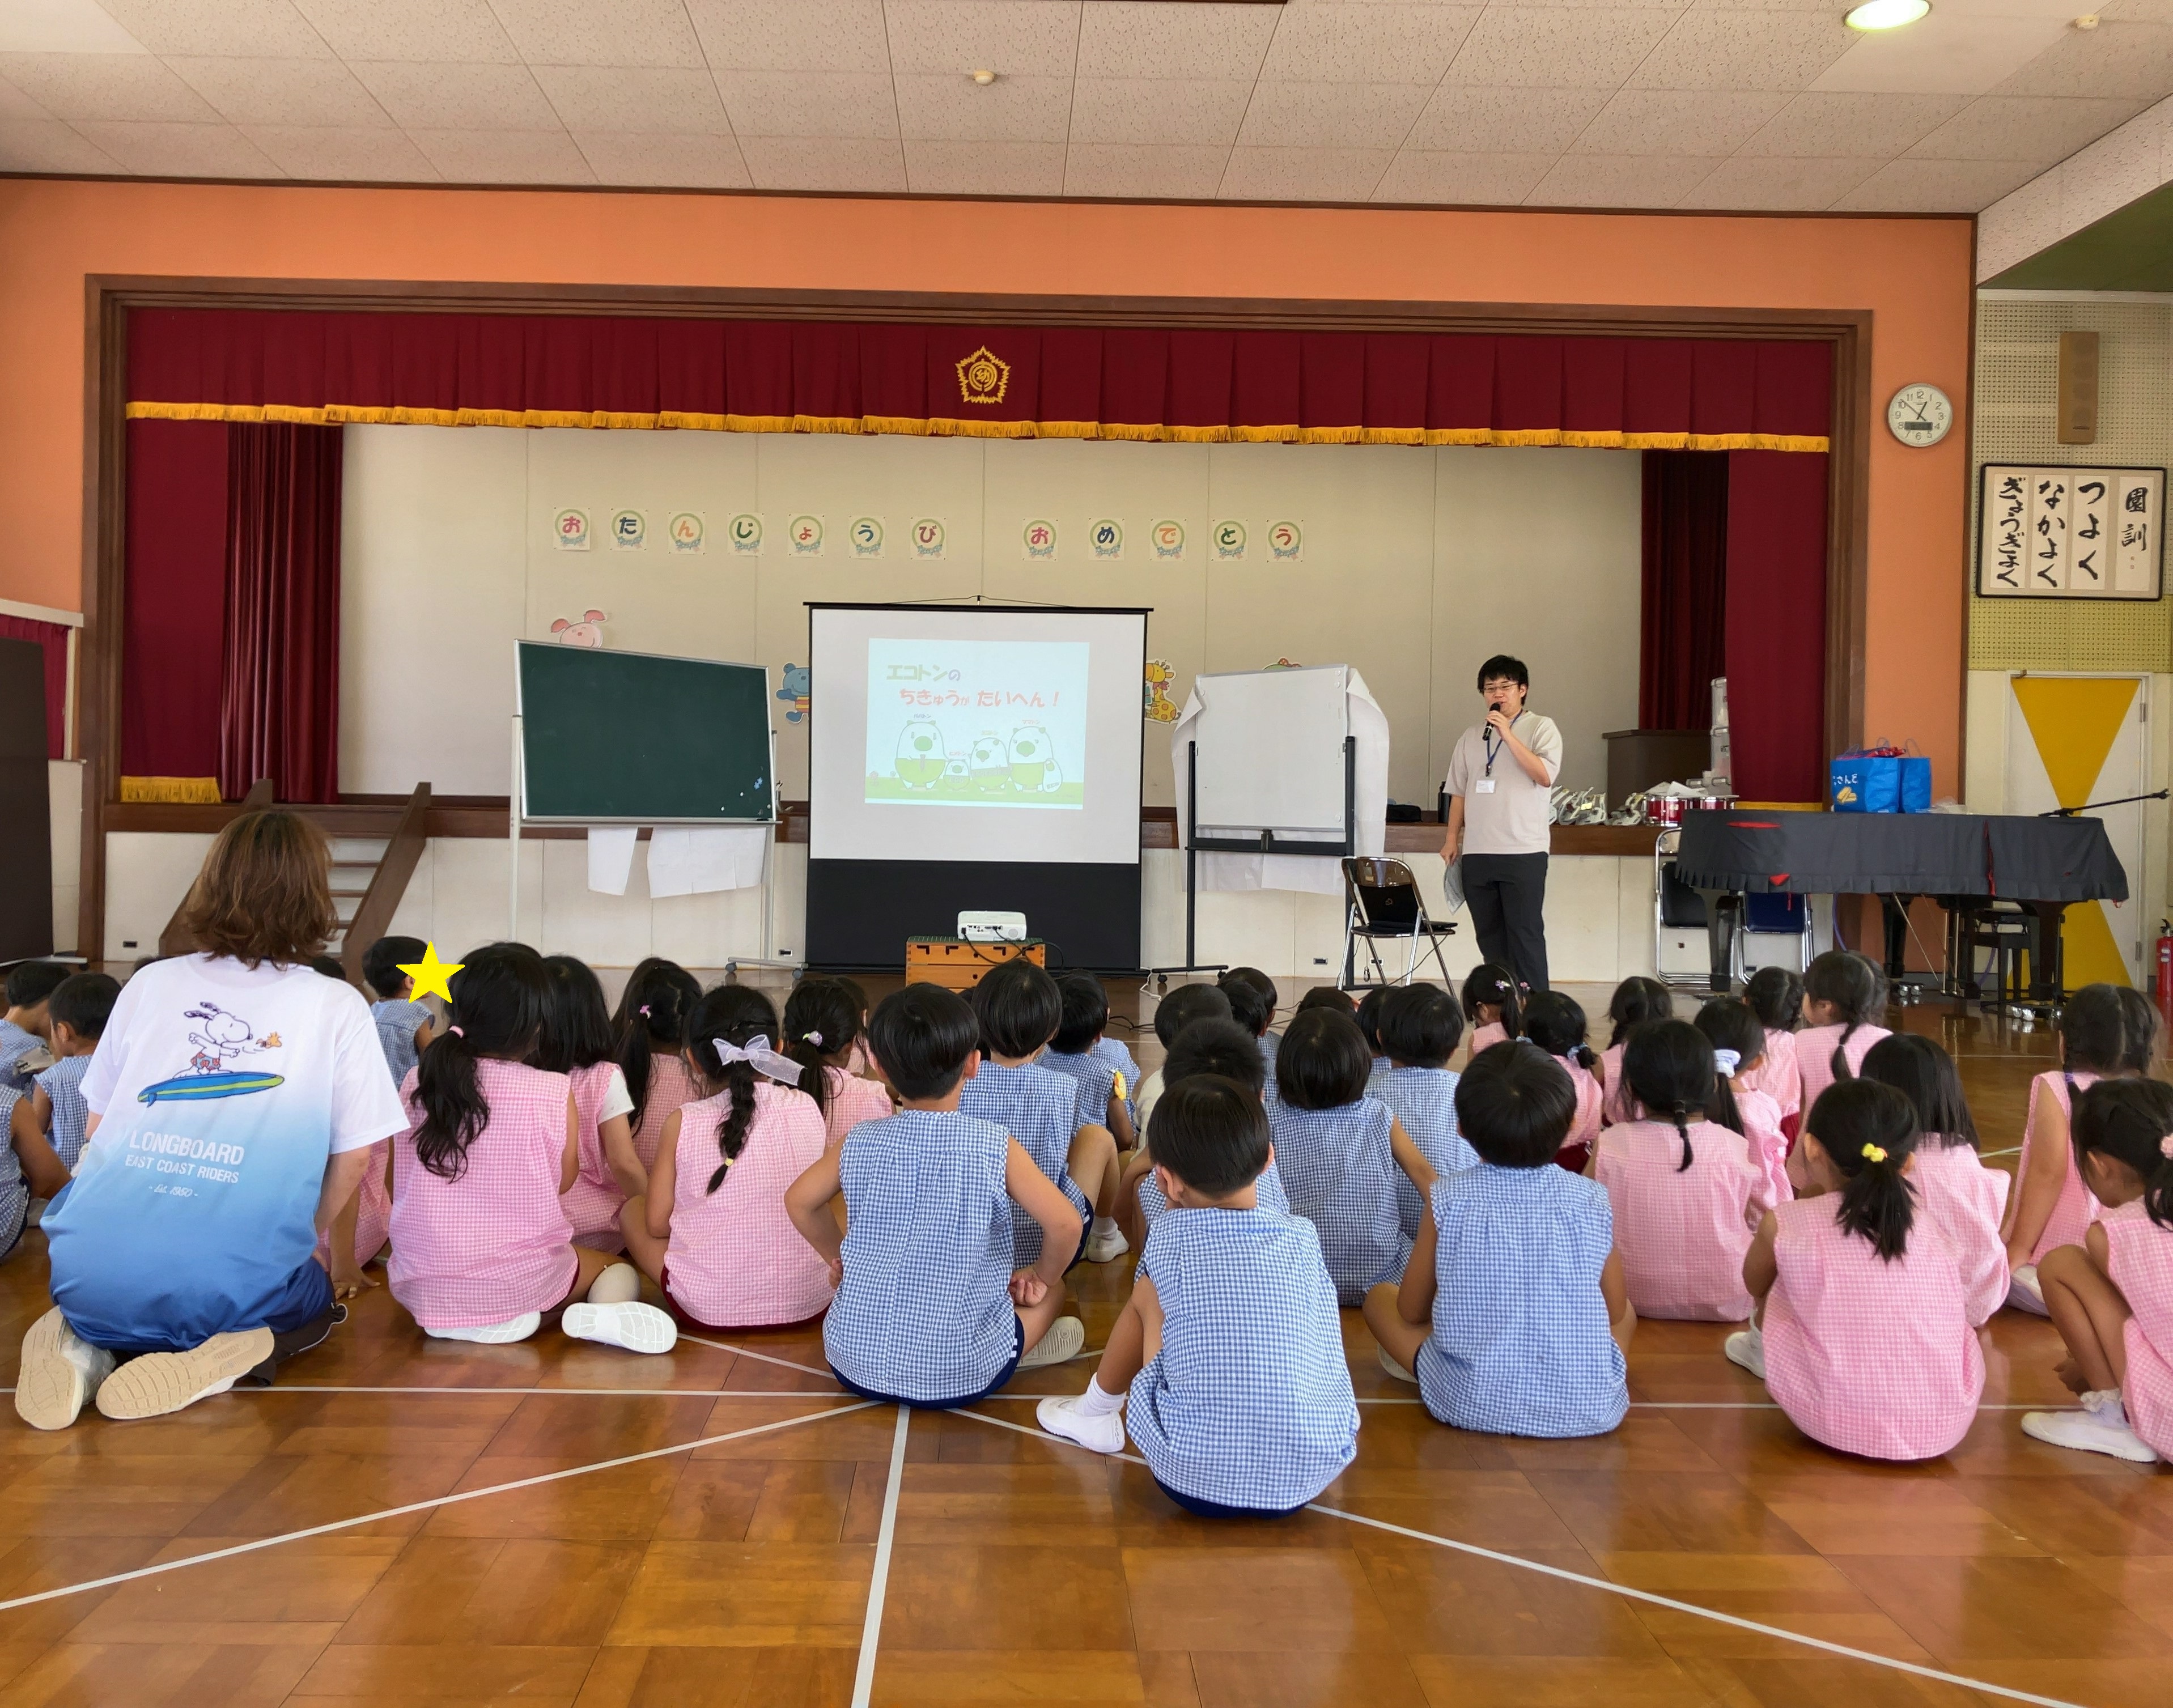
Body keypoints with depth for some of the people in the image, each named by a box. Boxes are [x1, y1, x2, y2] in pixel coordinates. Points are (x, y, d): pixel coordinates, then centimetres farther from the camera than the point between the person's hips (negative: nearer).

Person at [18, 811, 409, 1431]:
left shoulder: (149, 985, 9)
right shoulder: (336, 1007, 0)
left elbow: (95, 1127, 17)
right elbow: (354, 1152, 4)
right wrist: (309, 1234, 21)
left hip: (94, 1278, 4)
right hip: (232, 1284, -3)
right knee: (314, 1303, 30)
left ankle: (83, 1345, 5)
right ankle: (211, 1365, -2)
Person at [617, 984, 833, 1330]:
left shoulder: (683, 1123, -9)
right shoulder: (808, 1110, -5)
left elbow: (656, 1225, -2)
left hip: (708, 1307, -1)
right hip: (809, 1302, 2)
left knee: (631, 1209, 21)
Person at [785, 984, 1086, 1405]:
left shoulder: (858, 1143, -4)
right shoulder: (996, 1147, -13)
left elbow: (799, 1201, 10)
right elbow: (1064, 1224, -16)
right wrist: (1042, 1277, 4)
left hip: (855, 1364, 4)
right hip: (961, 1376, -3)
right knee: (1052, 1288, 21)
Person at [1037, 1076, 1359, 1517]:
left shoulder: (1168, 1236, -4)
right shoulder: (1303, 1237, 0)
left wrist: (1179, 1205, 23)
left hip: (1195, 1480, -2)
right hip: (1310, 1480, 2)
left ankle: (1096, 1414, 35)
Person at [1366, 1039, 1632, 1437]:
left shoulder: (1447, 1198, -11)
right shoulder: (1593, 1201, -7)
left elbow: (1411, 1311, -1)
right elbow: (1616, 1312, 6)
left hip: (1469, 1405, 0)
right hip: (1587, 1408, 0)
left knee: (1379, 1297, 19)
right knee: (1627, 1312, 29)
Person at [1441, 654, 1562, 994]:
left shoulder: (1541, 728, 1)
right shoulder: (1471, 736, 15)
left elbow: (1545, 775, -15)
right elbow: (1458, 791, 18)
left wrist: (1507, 735, -16)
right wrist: (1452, 837, 12)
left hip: (1523, 851, -5)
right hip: (1477, 852, 5)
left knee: (1525, 934, -4)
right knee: (1489, 936, 9)